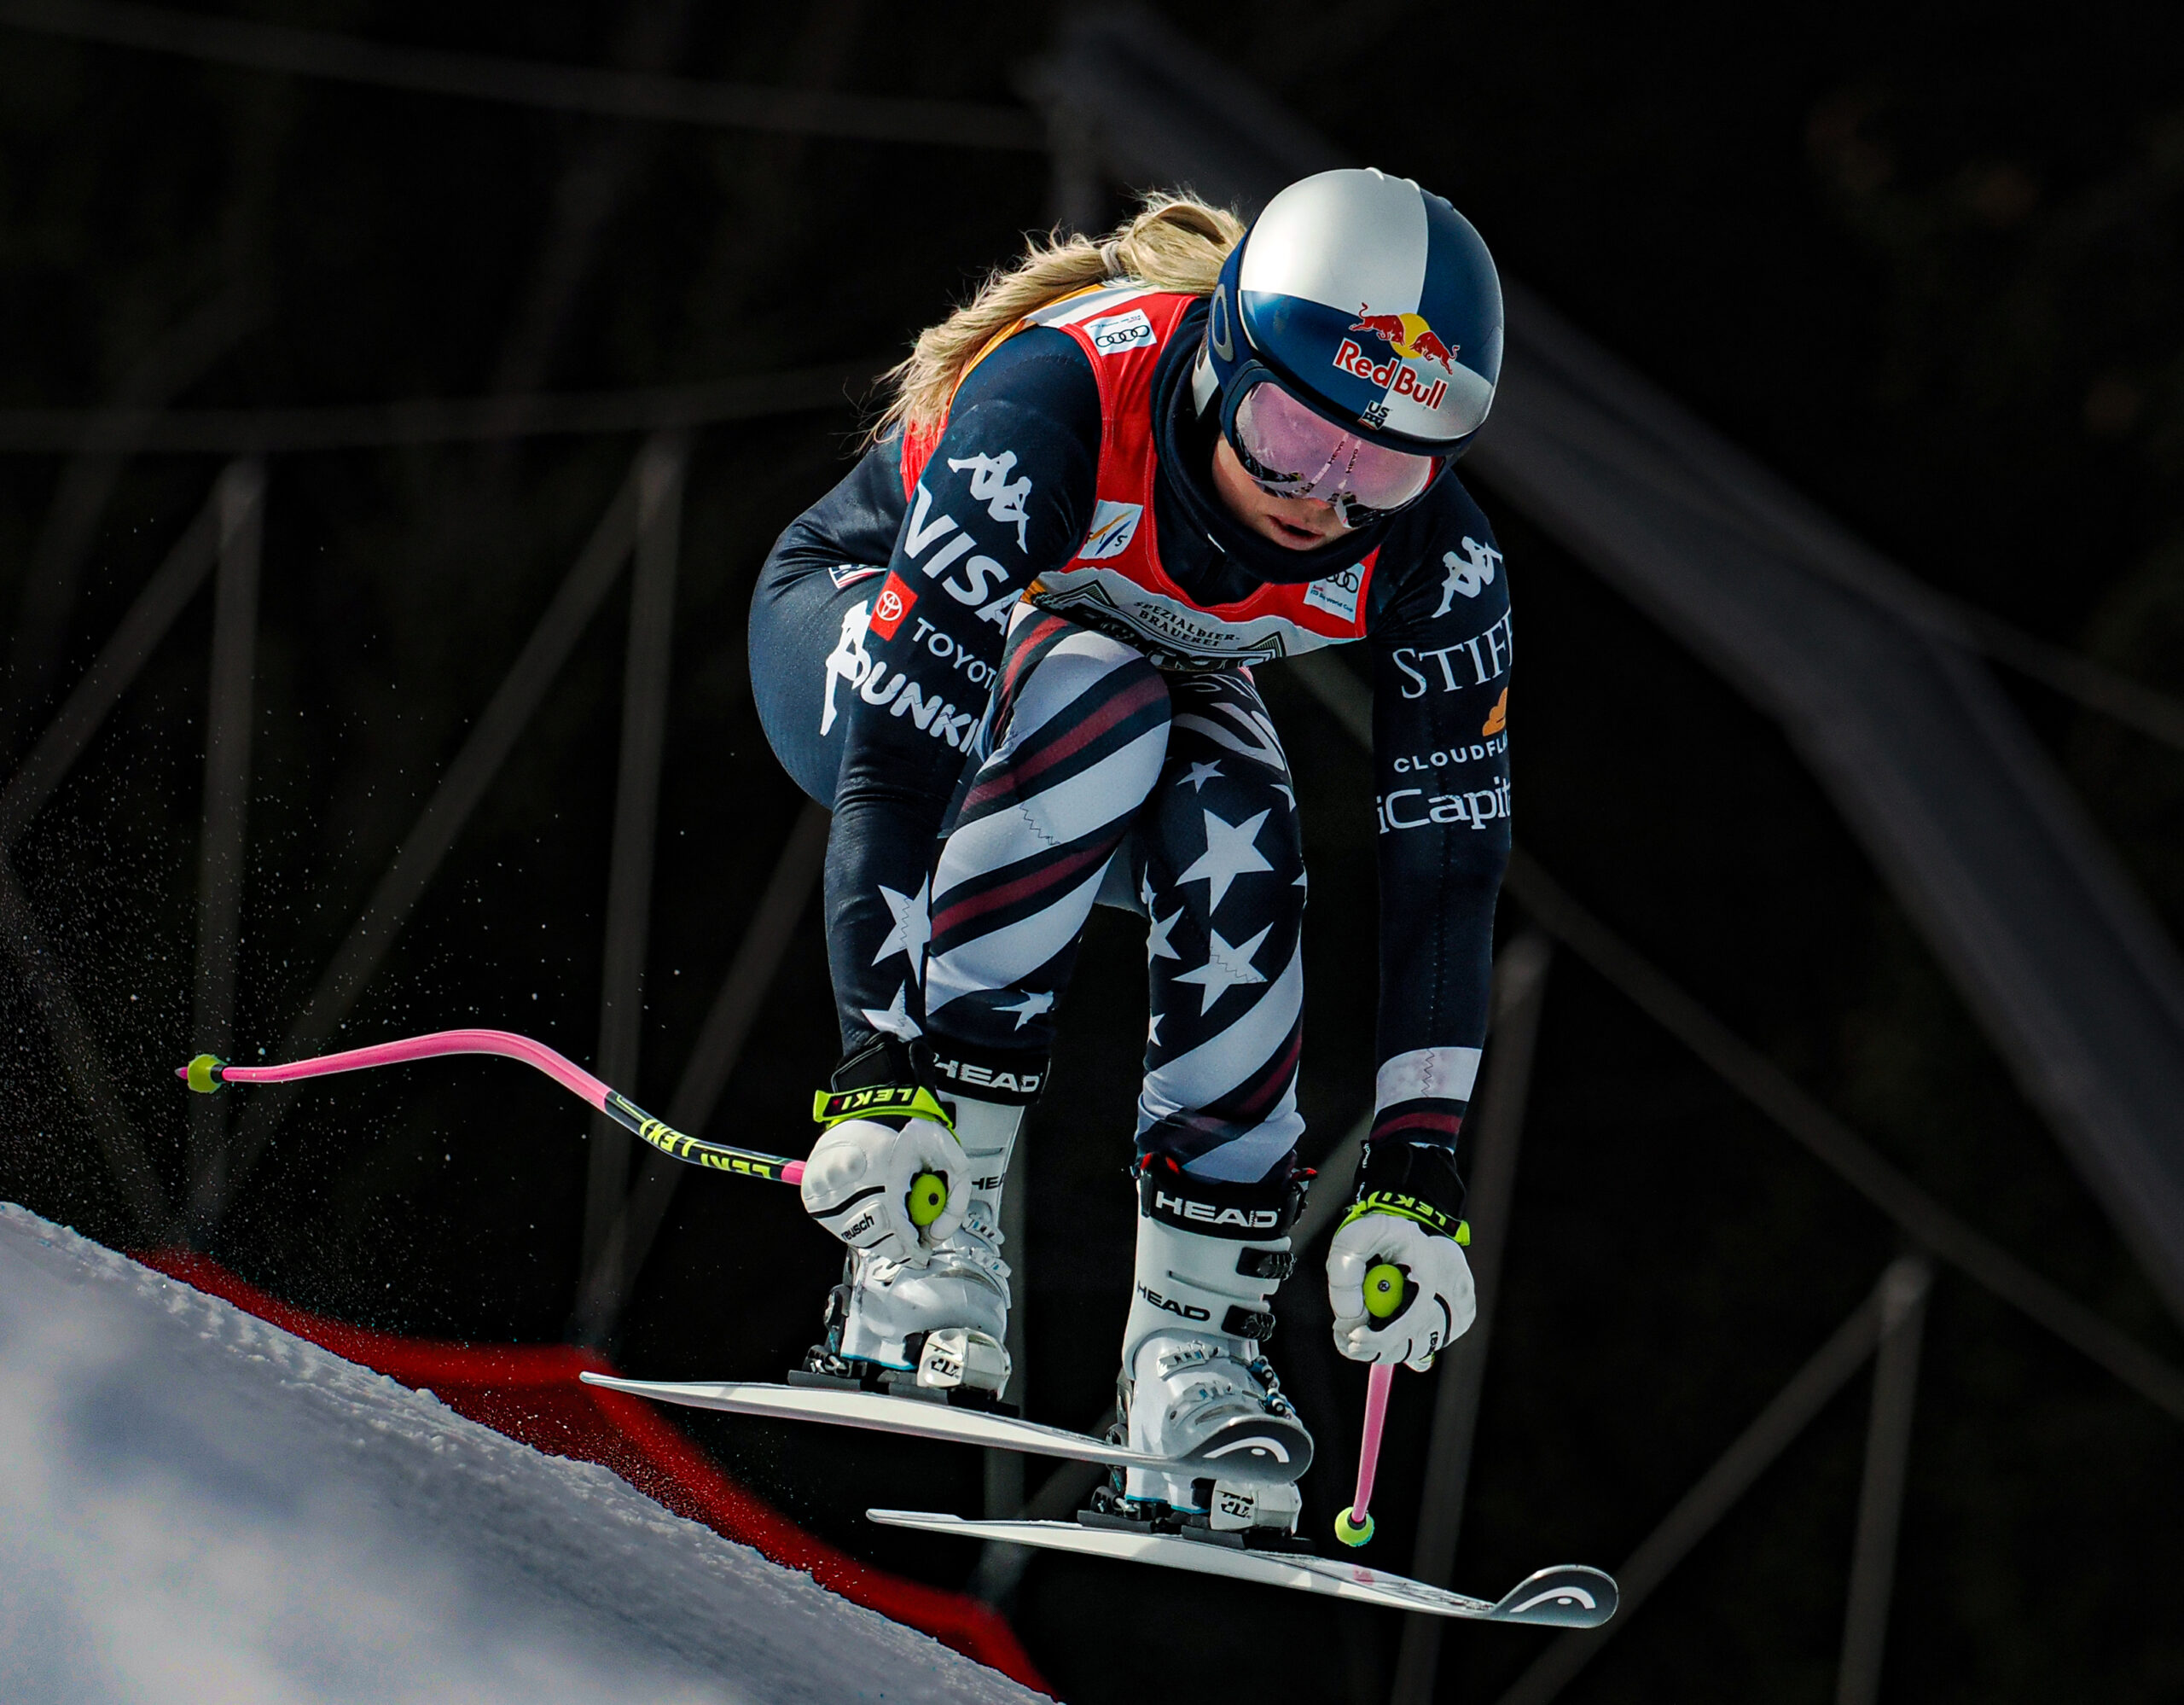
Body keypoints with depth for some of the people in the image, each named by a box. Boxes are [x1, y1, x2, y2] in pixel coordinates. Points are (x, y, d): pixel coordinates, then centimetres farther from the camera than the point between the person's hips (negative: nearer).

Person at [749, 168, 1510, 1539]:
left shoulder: (1433, 552, -27)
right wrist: (883, 1068, -50)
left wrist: (1417, 1166, -27)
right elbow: (898, 758, -44)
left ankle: (1199, 1336, -23)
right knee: (1093, 701, -36)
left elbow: (1450, 853, -21)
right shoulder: (1059, 404, -40)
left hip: (1161, 689, 4)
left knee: (1237, 834, -30)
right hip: (860, 632, -4)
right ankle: (930, 1240, -33)